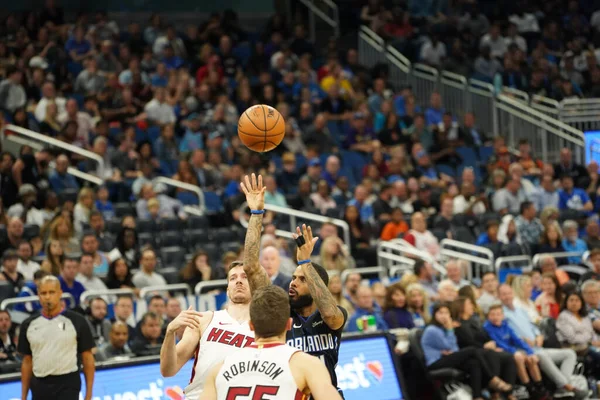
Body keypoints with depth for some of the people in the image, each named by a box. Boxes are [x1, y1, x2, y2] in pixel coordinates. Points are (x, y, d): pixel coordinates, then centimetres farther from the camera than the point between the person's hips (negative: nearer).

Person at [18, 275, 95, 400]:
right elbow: (27, 362, 12)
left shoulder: (76, 321, -2)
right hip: (39, 386, 4)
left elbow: (87, 358, -1)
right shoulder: (29, 324, 8)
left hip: (67, 386, -4)